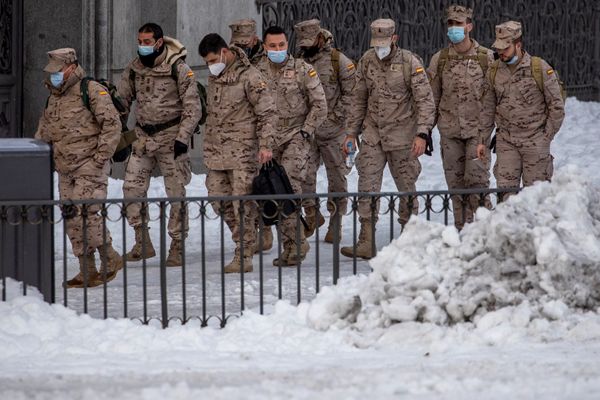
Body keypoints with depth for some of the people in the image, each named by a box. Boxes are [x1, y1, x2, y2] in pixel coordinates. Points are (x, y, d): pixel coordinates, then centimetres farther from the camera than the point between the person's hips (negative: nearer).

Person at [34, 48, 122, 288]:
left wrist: (101, 157, -16)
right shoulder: (54, 96, 15)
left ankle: (110, 259, -1)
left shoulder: (92, 91, -10)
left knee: (85, 213, -17)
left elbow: (112, 124, -14)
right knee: (71, 217, 5)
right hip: (65, 169, 8)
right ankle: (87, 272, 10)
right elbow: (44, 131, 26)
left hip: (90, 166, -8)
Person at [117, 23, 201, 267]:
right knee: (132, 188, -4)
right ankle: (142, 243, 4)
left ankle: (177, 247, 6)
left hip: (171, 136, -5)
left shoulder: (178, 68, -10)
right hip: (143, 137, 5)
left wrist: (183, 137, -17)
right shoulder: (133, 69, 5)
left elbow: (192, 107, -9)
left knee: (176, 192, -2)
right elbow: (121, 100, 15)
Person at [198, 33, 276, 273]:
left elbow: (268, 113, -11)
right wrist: (208, 145, 23)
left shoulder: (249, 76, -11)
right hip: (216, 151, 8)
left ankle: (244, 256, -4)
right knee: (219, 200, 7)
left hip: (242, 151, -8)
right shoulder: (214, 77, 13)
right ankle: (245, 240, 23)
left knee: (243, 203, -6)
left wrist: (266, 145, -18)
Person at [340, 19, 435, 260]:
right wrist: (351, 132, 11)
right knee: (367, 185, -6)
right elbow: (359, 99, 14)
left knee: (406, 186, 4)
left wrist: (422, 134, -20)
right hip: (373, 134, 4)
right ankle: (366, 244, -8)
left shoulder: (410, 63, -9)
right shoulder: (367, 61, 4)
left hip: (401, 135, -4)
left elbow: (425, 101, -10)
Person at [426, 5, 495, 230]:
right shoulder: (439, 60, 6)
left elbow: (490, 100, -5)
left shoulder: (486, 58, -3)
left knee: (477, 178, -12)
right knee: (455, 183, 5)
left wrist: (483, 137, -10)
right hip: (449, 130, 3)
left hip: (477, 129, -3)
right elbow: (431, 98, 10)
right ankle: (462, 232, 13)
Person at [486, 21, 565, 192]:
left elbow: (557, 106, -4)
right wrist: (500, 129, 11)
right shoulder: (494, 71, 3)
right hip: (506, 141, 3)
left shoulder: (540, 69, -9)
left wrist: (546, 137, -4)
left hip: (535, 142, -3)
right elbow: (489, 105, 16)